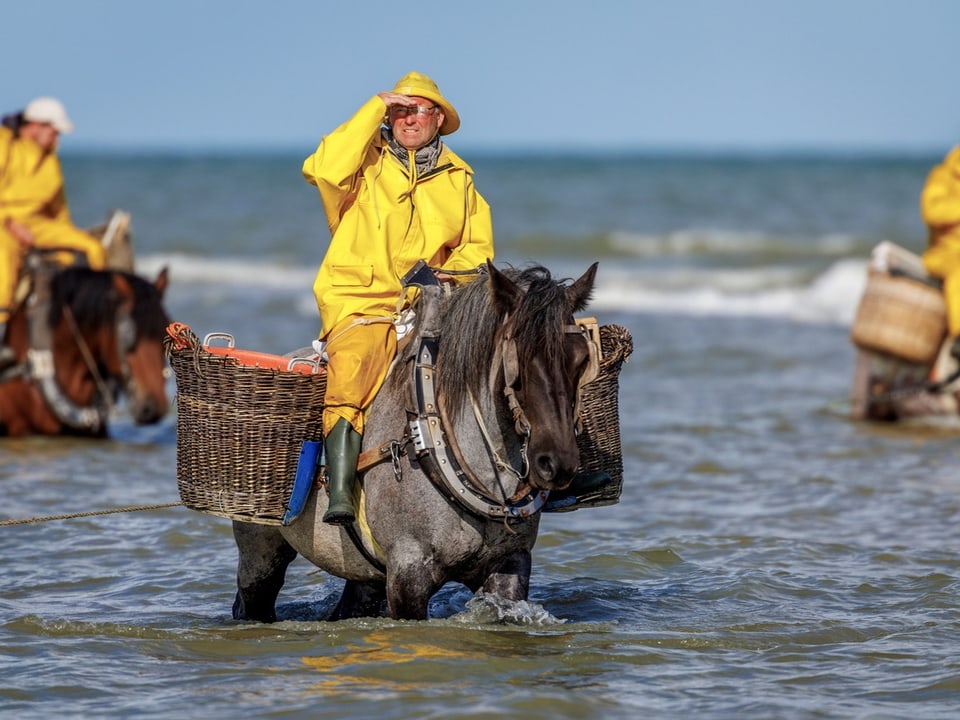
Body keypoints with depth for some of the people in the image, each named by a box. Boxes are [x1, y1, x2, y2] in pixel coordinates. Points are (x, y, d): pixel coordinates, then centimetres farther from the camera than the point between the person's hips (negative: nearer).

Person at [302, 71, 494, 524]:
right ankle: (339, 494, -36)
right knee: (351, 372, -31)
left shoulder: (458, 177, 17)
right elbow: (324, 170, -16)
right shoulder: (367, 160, 6)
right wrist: (374, 109, -11)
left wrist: (452, 271, -2)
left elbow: (478, 246, 22)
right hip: (359, 301, -4)